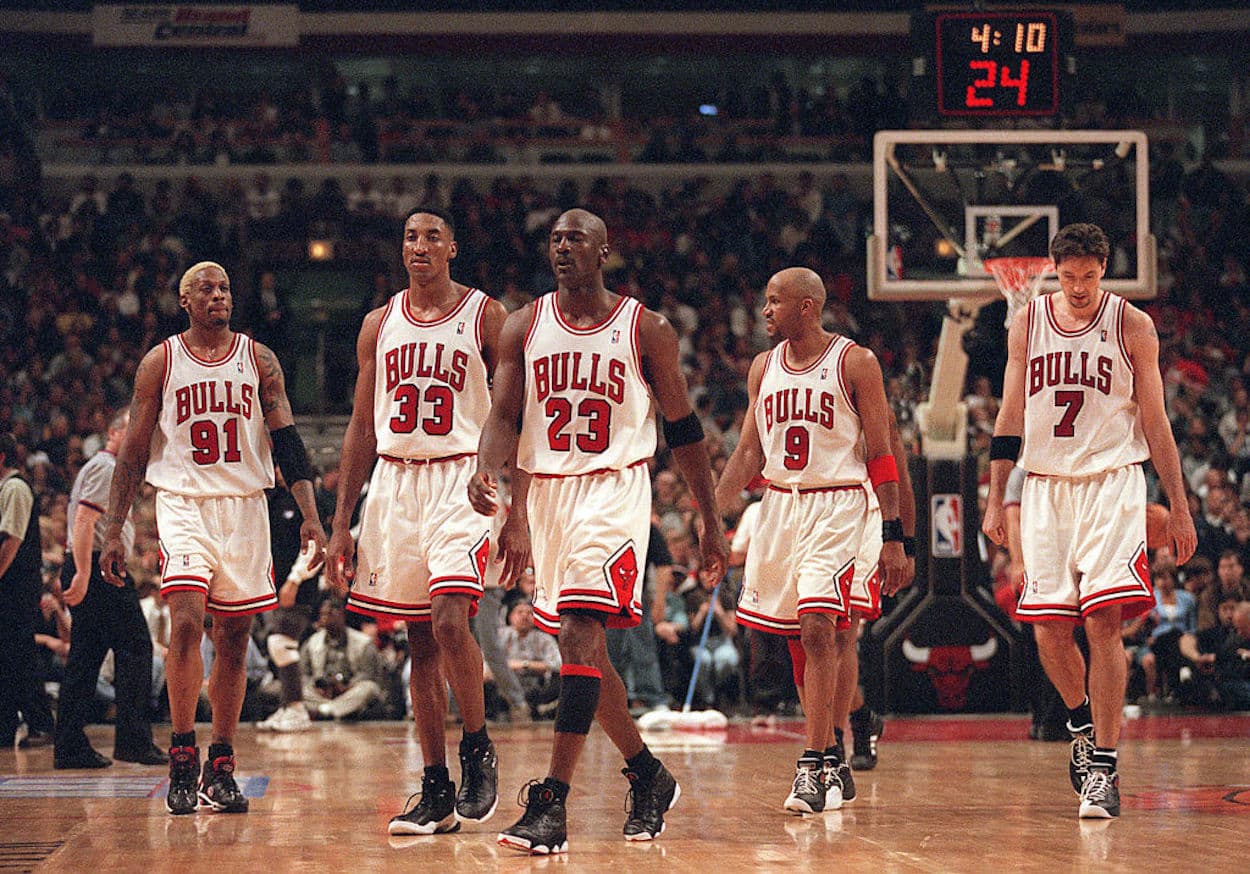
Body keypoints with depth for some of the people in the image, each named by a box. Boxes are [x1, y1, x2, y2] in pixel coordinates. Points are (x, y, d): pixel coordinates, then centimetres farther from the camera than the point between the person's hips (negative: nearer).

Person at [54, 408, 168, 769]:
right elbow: (85, 520, -19)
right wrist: (83, 574, -26)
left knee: (85, 659, 8)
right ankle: (133, 740, -11)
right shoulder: (106, 468, -8)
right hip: (100, 569, -11)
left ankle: (70, 747, 6)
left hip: (88, 573, 11)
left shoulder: (105, 468, 25)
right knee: (134, 649, -9)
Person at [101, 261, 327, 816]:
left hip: (244, 505, 2)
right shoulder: (160, 363, 3)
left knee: (234, 638, 5)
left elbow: (287, 440, 4)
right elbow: (133, 452, 5)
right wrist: (113, 531, 0)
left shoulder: (258, 360, 6)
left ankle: (220, 769, 12)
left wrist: (310, 515, -7)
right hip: (184, 504, -2)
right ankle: (182, 761, -12)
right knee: (186, 622, -20)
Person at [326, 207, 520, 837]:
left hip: (463, 478, -4)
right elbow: (362, 429, 15)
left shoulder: (485, 317, 0)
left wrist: (517, 516, -8)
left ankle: (479, 752, -1)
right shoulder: (380, 324, 12)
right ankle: (437, 791, 9)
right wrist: (341, 524, 9)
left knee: (450, 620, -21)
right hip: (395, 482, 4)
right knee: (420, 640, 5)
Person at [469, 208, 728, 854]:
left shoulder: (645, 330, -1)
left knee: (579, 635, -19)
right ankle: (649, 778, 29)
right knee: (584, 647, 11)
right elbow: (504, 415, 1)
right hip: (547, 492, 5)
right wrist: (486, 469, -21)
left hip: (614, 491, -5)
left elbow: (683, 429, 5)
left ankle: (552, 803, -22)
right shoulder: (524, 326, 7)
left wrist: (710, 521, 6)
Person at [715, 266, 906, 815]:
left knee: (817, 627, -18)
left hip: (836, 507, -6)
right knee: (798, 638, 9)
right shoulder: (764, 368, 10)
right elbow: (749, 451, 13)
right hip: (778, 504, 6)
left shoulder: (854, 363, -5)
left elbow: (881, 455, -4)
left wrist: (894, 538, -7)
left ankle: (813, 768, -19)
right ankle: (825, 761, 21)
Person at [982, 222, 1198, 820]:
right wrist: (995, 501, 6)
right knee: (1049, 630, -1)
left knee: (1103, 620, -14)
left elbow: (1155, 422, 4)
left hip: (1111, 484, -3)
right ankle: (1083, 726, 28)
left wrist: (1179, 508, 1)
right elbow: (1010, 418, 11)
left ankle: (1104, 769, -11)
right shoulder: (1028, 323, 7)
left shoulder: (1131, 325, 1)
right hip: (1044, 486, 3)